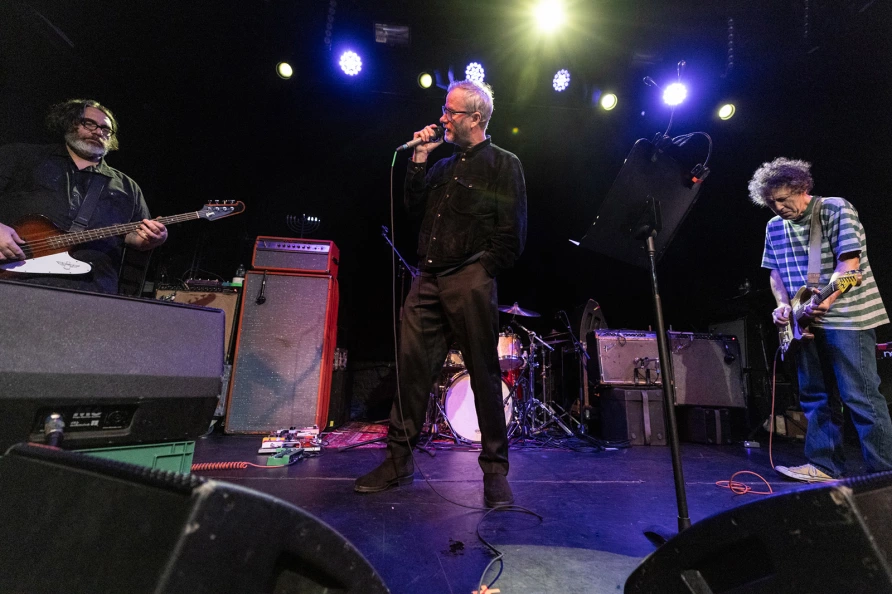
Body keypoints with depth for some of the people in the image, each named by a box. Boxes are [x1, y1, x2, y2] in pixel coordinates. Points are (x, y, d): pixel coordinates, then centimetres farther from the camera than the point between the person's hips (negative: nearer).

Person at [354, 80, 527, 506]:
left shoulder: (503, 165, 6)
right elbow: (414, 206, 15)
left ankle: (495, 471, 8)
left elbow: (512, 233, -3)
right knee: (411, 365, 3)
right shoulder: (445, 166, 25)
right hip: (427, 279, 6)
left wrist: (483, 270, -8)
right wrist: (419, 158, 12)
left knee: (484, 373, -3)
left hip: (470, 282, -6)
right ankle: (399, 462, 15)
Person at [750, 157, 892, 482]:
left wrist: (828, 298, -28)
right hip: (807, 322, 6)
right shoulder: (774, 227, 10)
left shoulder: (837, 209, -7)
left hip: (847, 316, -6)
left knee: (860, 396, -4)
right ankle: (825, 465, 18)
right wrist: (784, 305, -1)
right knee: (814, 396, 9)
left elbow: (850, 260, -16)